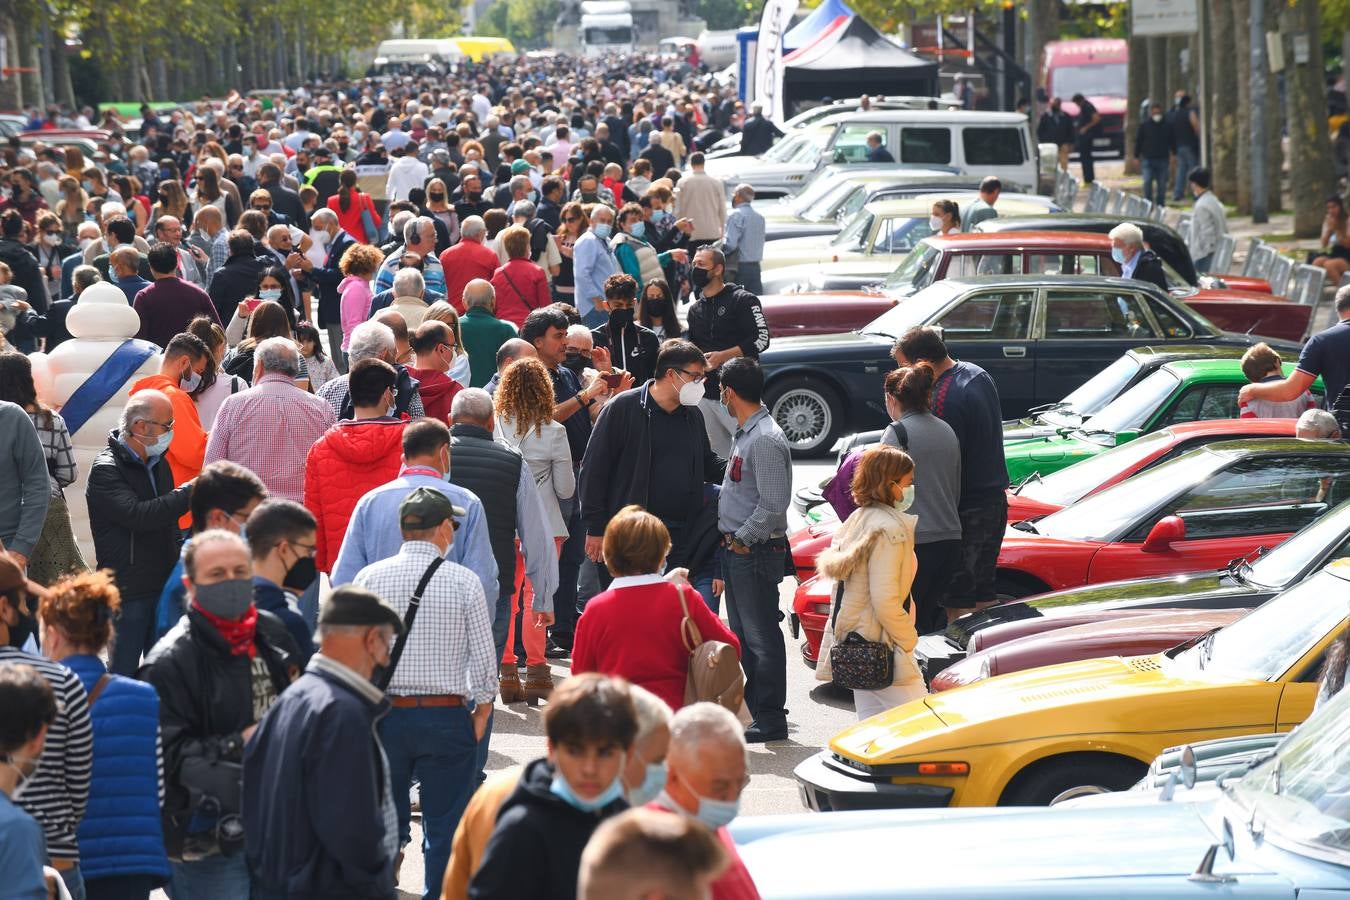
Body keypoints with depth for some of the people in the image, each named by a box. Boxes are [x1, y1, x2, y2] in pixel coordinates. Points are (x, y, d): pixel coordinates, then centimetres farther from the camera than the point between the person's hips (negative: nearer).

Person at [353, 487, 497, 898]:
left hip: (382, 713, 2)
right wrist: (481, 711, 10)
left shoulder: (369, 578, -1)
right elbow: (483, 659, -3)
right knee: (444, 827, 5)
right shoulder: (464, 582, -5)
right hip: (446, 717, -2)